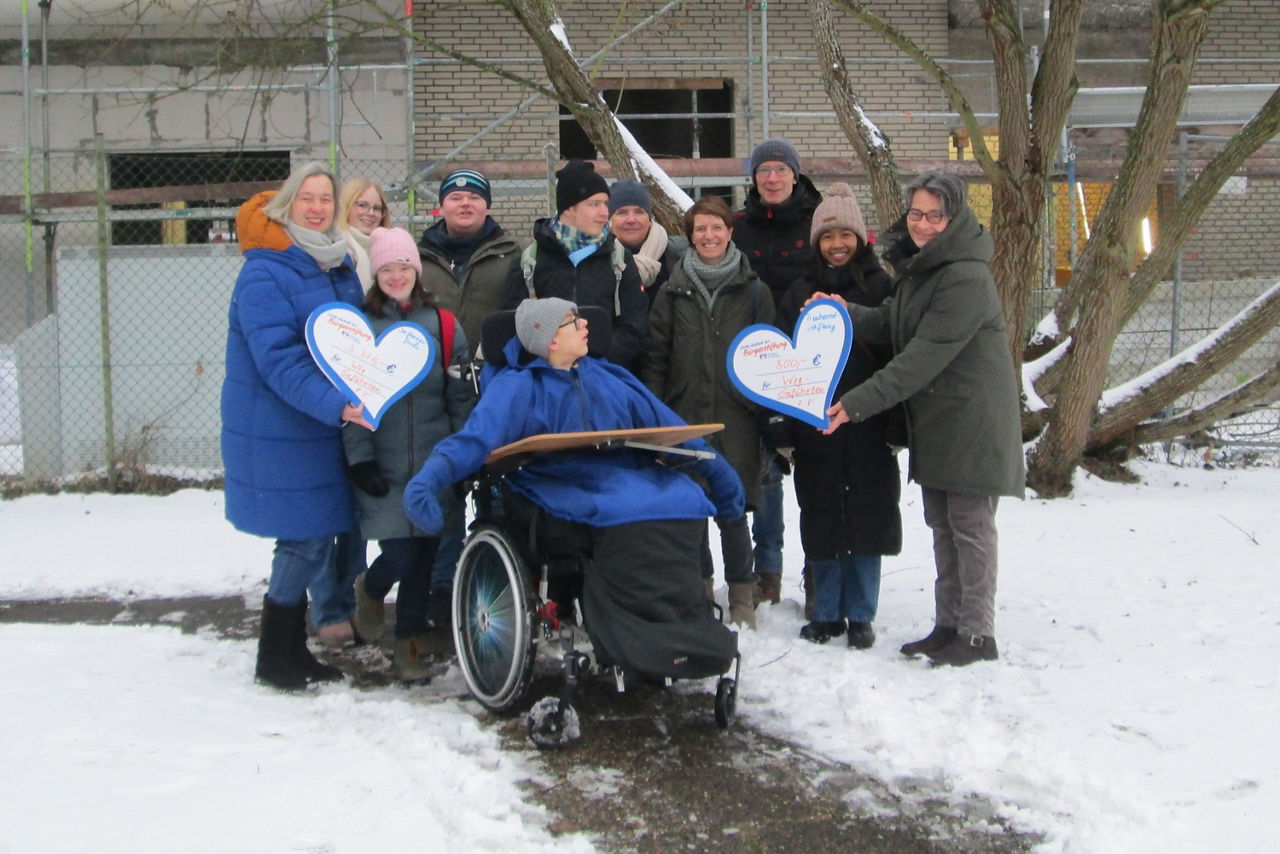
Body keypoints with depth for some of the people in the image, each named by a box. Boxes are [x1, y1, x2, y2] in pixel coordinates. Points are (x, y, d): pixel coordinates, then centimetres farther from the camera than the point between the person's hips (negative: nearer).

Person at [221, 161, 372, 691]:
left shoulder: (340, 266, 11)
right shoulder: (263, 274, -15)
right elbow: (278, 360, -24)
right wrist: (336, 406, -33)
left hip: (325, 428, 7)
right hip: (278, 433, -7)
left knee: (315, 539, 10)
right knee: (305, 539, -5)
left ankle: (293, 650, 24)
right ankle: (274, 657, 12)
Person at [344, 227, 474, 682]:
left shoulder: (443, 325, 6)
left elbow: (462, 397, 9)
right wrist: (360, 458, -9)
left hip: (433, 466, 2)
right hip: (382, 471, -2)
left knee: (424, 558, 5)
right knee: (399, 557, -9)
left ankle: (410, 642, 23)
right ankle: (370, 588, 26)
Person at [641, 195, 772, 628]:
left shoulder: (754, 291, 7)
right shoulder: (673, 291, 9)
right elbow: (655, 354, 6)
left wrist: (769, 409, 0)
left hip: (737, 418, -1)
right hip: (684, 413, 1)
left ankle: (742, 597, 12)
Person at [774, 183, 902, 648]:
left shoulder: (881, 287, 3)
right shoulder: (799, 293, 8)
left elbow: (895, 353, 1)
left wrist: (896, 421, -9)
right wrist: (785, 431, 0)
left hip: (868, 425, -2)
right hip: (814, 424, 2)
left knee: (866, 518, 3)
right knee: (821, 520, 6)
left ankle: (860, 615, 14)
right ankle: (826, 613, 18)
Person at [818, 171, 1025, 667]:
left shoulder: (966, 279, -21)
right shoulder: (915, 266, 11)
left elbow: (924, 356, -25)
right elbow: (889, 326, 11)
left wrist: (859, 402, -27)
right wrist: (844, 313, -8)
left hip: (972, 418, -9)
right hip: (933, 419, 9)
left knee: (970, 524, -3)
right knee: (942, 524, 13)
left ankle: (978, 634, 6)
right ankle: (948, 626, 22)